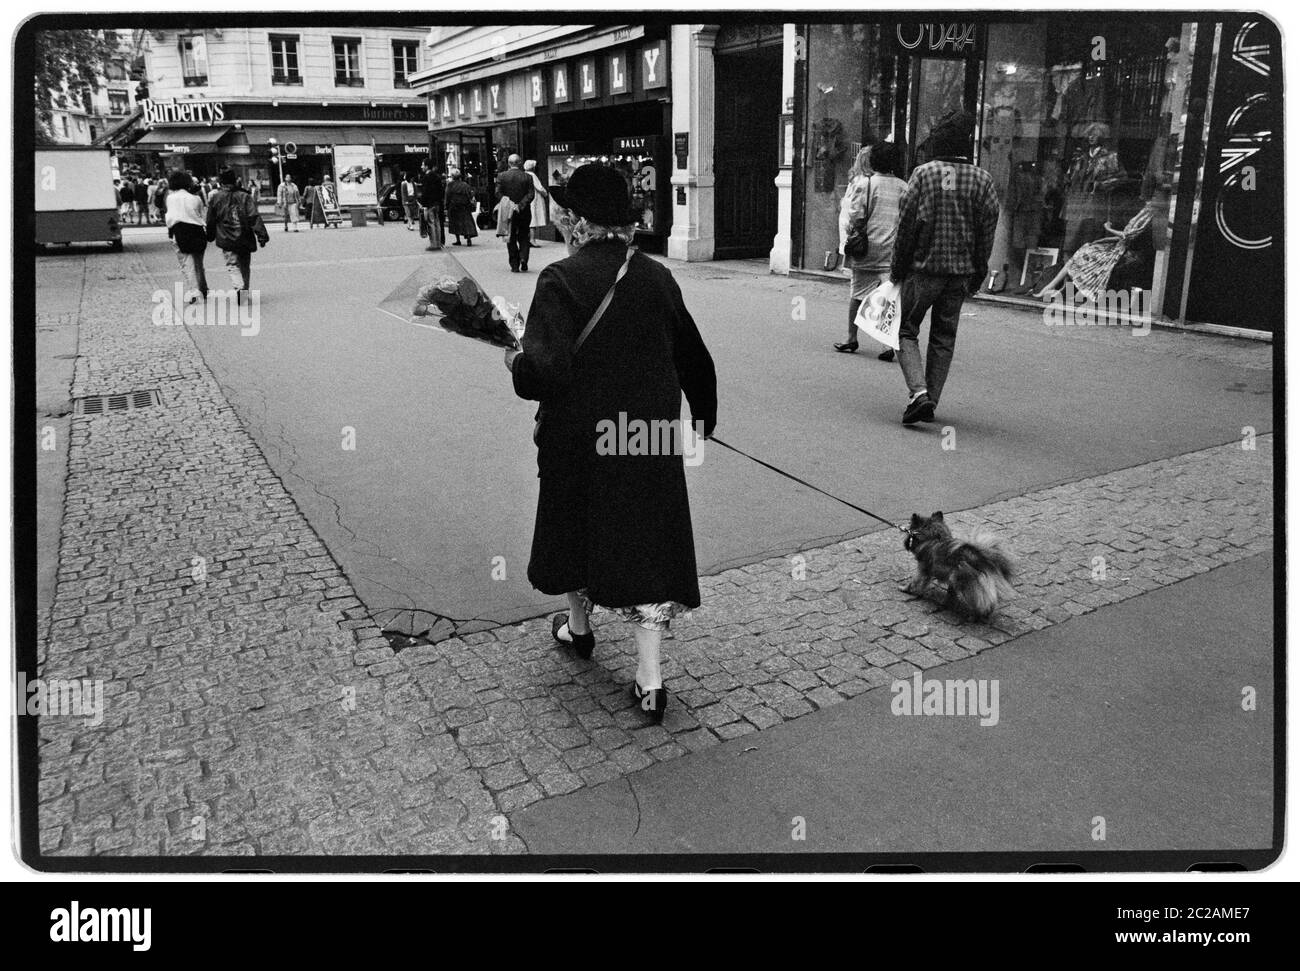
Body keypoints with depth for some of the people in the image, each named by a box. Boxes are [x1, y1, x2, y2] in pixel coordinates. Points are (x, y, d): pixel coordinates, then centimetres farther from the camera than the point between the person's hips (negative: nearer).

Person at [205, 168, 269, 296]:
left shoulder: (215, 198, 0)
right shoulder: (245, 197, -1)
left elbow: (210, 221, 7)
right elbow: (254, 217, -9)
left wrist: (210, 237, 21)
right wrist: (262, 235, -9)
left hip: (226, 239, -1)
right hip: (244, 239, 1)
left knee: (232, 265, 0)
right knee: (245, 266, 14)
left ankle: (239, 287, -25)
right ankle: (244, 291, 20)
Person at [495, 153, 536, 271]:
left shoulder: (501, 176, -2)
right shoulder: (527, 177, -3)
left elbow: (498, 193, -7)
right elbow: (531, 194, -10)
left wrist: (508, 204, -4)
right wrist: (521, 205, -13)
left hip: (508, 212, 0)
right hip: (524, 212, 0)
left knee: (511, 239, 9)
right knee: (524, 237, 14)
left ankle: (514, 265, 7)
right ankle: (523, 260, -4)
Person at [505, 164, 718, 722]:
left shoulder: (561, 280, -15)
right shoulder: (657, 278, 1)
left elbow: (545, 369, -26)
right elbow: (694, 359, 9)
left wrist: (515, 362, -3)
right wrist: (702, 420, 23)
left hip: (581, 440, -3)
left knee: (577, 526, 21)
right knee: (646, 542, 7)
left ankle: (578, 627, 44)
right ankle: (650, 677, 5)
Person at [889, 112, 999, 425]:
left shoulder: (924, 173, -6)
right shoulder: (982, 179, 3)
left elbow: (906, 224, -6)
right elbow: (988, 229, 4)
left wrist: (897, 268, 1)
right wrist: (978, 273, 12)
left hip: (923, 267, -3)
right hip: (961, 270, 3)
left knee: (906, 331, 6)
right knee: (944, 338, 13)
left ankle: (918, 392, -14)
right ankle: (930, 402, 15)